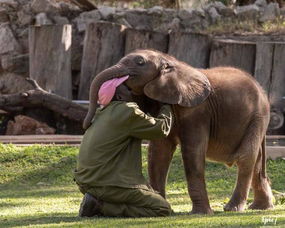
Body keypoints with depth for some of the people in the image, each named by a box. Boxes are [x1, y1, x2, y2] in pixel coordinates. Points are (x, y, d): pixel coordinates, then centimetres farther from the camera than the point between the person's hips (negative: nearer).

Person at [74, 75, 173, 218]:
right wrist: (167, 107, 17)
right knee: (162, 209, -4)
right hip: (108, 183, -10)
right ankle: (101, 207, -11)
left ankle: (96, 201, 6)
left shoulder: (103, 114, 17)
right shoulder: (128, 112, -10)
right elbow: (161, 129, -2)